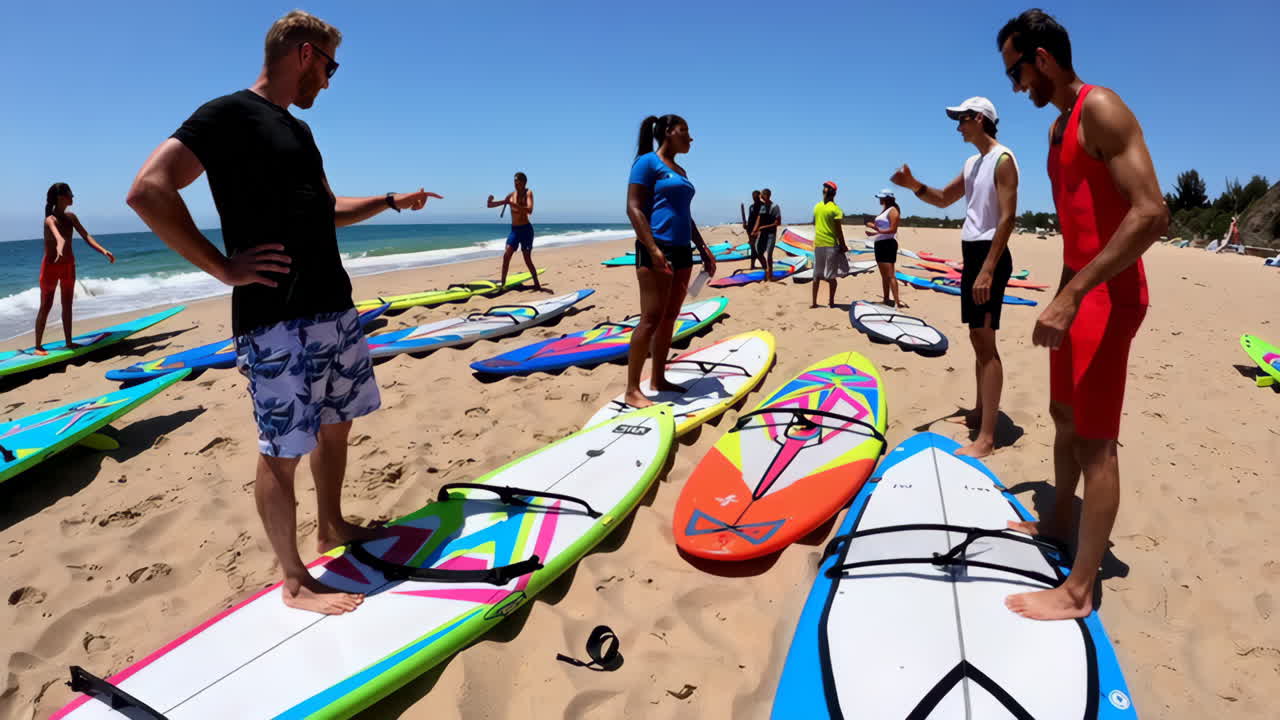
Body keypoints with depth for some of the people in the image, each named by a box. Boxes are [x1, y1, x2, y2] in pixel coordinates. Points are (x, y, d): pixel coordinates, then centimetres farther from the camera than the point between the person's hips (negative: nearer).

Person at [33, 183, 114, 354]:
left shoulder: (71, 217, 1)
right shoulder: (50, 220, -22)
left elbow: (86, 236, -3)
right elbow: (58, 235, -45)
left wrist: (103, 251, -18)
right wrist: (60, 244, -66)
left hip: (68, 265, 7)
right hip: (51, 266, -7)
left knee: (67, 305, 12)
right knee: (46, 306, -1)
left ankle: (69, 342, 20)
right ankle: (38, 347, 6)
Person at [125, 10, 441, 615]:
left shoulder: (298, 130, 20)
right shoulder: (229, 114, -8)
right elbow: (148, 191, -18)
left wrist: (391, 201, 27)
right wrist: (225, 268, -17)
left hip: (334, 309, 9)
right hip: (276, 320, -9)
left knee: (336, 426, 17)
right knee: (282, 451, -1)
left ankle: (332, 528, 35)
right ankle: (295, 582, 12)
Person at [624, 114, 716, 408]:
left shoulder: (680, 171, 21)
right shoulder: (647, 162, -4)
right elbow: (633, 209, -13)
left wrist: (703, 249, 20)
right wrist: (653, 250, -23)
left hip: (682, 250, 9)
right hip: (656, 248, -9)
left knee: (669, 318, 9)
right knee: (651, 319, -11)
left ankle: (658, 379, 18)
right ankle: (632, 390, -6)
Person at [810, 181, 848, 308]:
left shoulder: (817, 207, 5)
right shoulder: (835, 209, -10)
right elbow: (838, 230, -10)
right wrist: (843, 245, -2)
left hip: (818, 244, 4)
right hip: (831, 244, -4)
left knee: (817, 274, 10)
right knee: (831, 275, 4)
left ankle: (814, 302, 11)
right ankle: (831, 302, 8)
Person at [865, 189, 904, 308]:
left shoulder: (892, 211, -8)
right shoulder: (884, 211, 20)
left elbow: (893, 229, -17)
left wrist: (876, 232, -22)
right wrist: (873, 225, 6)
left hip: (888, 244, -10)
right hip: (879, 244, 10)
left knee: (890, 275, -16)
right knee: (884, 275, 12)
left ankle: (897, 300, -20)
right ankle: (886, 299, 19)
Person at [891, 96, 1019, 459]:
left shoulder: (1003, 160, -11)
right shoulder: (972, 163, 17)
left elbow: (1008, 217, -19)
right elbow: (943, 200, 26)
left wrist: (988, 270, -26)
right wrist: (914, 185, 4)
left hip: (990, 254, -10)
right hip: (971, 253, 10)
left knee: (985, 342, -14)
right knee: (977, 337, 16)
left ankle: (986, 439, -14)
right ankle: (981, 411, 29)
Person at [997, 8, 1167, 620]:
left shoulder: (1100, 110, -14)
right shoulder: (1058, 127, 15)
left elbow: (1151, 215, -23)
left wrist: (1071, 296, -29)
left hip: (1107, 295, -10)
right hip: (1077, 290, 10)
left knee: (1096, 441, -6)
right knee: (1065, 416, 20)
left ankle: (1078, 591, 2)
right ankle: (1058, 521, 38)